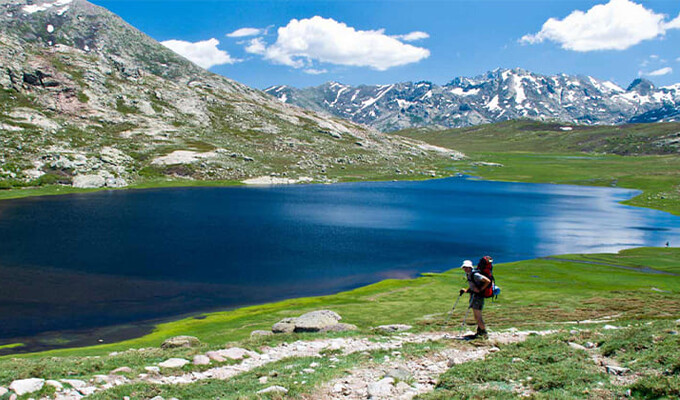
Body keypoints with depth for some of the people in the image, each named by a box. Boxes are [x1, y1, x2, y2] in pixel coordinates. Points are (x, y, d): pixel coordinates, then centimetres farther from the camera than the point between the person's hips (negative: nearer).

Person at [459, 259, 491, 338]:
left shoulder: (475, 275, -19)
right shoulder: (468, 275, 10)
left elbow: (488, 281, -23)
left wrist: (480, 289, -20)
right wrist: (465, 290, 8)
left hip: (478, 297, -10)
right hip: (473, 296, 10)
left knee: (478, 316, -7)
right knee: (476, 316, 16)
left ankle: (484, 333, 2)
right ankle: (479, 332, 27)